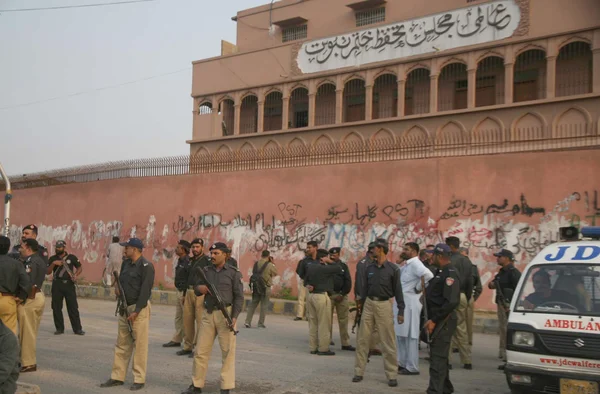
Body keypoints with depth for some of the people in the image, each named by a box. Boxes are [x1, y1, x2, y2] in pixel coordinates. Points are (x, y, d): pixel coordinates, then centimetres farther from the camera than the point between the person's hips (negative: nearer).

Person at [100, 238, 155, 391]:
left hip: (139, 308, -8)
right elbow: (120, 280, 25)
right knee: (122, 344, 11)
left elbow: (145, 290, -17)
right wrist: (117, 287, 1)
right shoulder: (126, 263, 12)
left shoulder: (146, 266, -12)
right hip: (125, 308, 8)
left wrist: (136, 311, -18)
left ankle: (139, 380, 3)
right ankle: (117, 377, 18)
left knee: (139, 344, -4)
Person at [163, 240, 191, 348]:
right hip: (180, 292, 10)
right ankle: (176, 340, 24)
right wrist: (180, 293, 17)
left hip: (185, 292, -10)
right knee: (178, 317, 15)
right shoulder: (180, 261, 13)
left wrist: (185, 295, -23)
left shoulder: (188, 262, -18)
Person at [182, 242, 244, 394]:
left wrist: (234, 317, -14)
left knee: (228, 351, -2)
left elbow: (239, 297, -4)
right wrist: (200, 288, -9)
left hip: (226, 314, -4)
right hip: (208, 313, 4)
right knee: (201, 350, 7)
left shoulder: (233, 272, -1)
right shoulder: (205, 271, 10)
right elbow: (197, 290, 16)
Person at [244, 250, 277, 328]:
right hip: (266, 287, -4)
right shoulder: (270, 265, -11)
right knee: (264, 306, 5)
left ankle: (247, 322, 6)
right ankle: (261, 323, 7)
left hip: (256, 287, 4)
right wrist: (272, 263, 8)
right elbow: (275, 273, 2)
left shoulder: (256, 264, 2)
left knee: (253, 304, 11)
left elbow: (253, 272, 10)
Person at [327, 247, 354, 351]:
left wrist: (342, 294, -5)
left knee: (343, 320, 2)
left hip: (341, 295, 1)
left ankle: (345, 343, 6)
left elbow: (348, 282, 4)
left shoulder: (343, 266, 8)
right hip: (328, 295, -1)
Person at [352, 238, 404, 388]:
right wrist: (360, 305, 3)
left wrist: (401, 311, -7)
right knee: (362, 339, 7)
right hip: (369, 304, 4)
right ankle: (359, 372, 17)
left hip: (384, 305, -4)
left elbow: (398, 291, -4)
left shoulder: (393, 269, -5)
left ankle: (391, 375, 9)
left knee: (388, 342, 0)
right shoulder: (369, 268, 6)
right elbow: (363, 288, 9)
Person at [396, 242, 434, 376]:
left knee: (410, 336, -3)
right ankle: (402, 363, 25)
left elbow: (428, 275, -31)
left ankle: (412, 367, 4)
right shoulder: (407, 265, 15)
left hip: (410, 303, -10)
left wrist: (418, 288, -19)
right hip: (402, 302, 10)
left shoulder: (415, 264, -14)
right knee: (400, 334, 15)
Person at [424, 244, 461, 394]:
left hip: (443, 321, -10)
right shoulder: (441, 272, 14)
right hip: (439, 320, 10)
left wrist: (434, 320, -23)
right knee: (441, 356, 20)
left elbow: (451, 302, -26)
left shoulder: (450, 274, -17)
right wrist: (432, 319, 15)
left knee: (437, 358, -10)